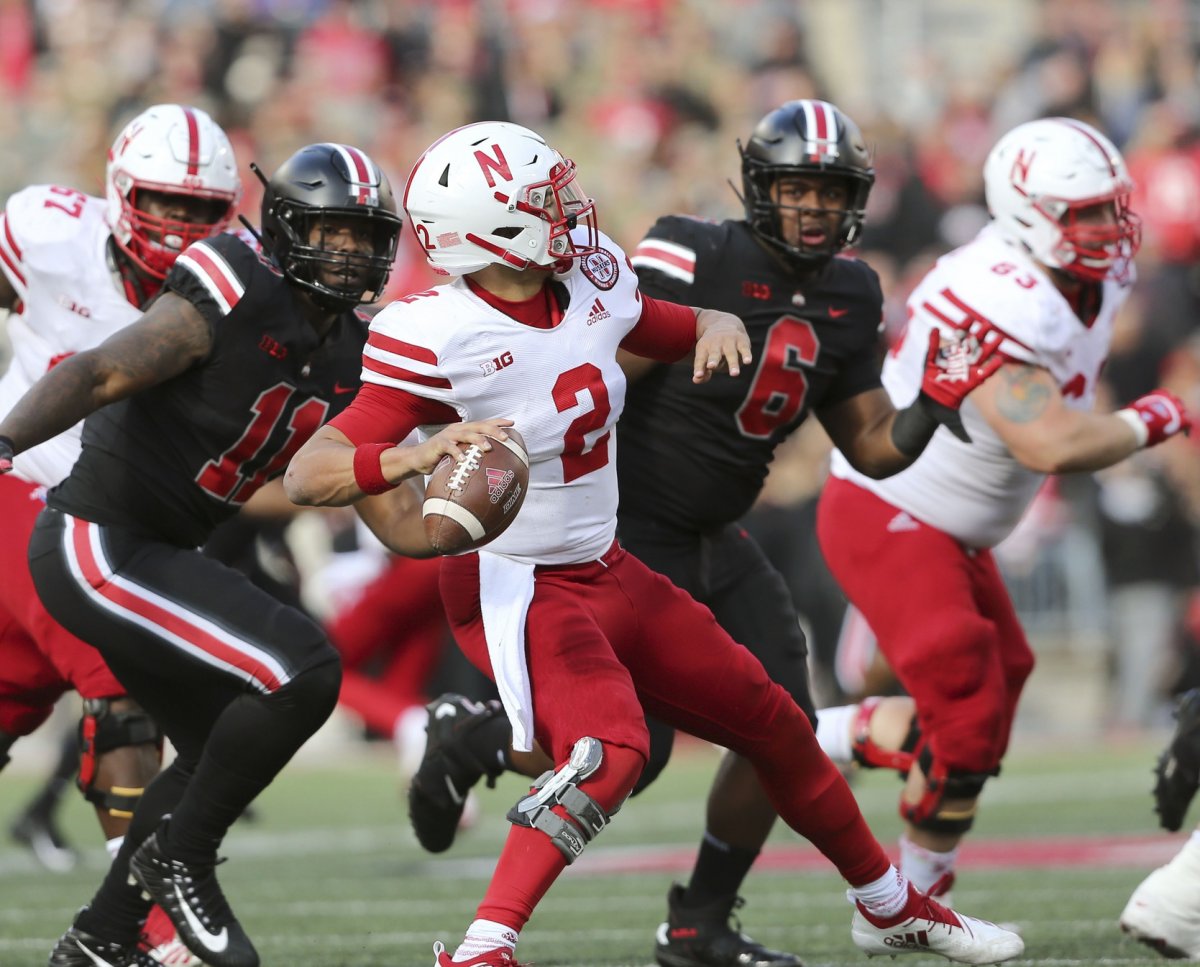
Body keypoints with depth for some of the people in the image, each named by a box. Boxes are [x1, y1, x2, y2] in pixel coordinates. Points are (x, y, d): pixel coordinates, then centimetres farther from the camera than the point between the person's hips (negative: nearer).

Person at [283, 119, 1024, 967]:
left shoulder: (590, 286, -4)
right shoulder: (439, 340, -24)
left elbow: (684, 332, 16)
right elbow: (309, 474, -27)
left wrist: (720, 328, -9)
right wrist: (422, 456, -45)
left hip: (607, 573, 8)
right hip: (515, 589, -8)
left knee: (774, 725, 16)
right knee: (608, 752, -33)